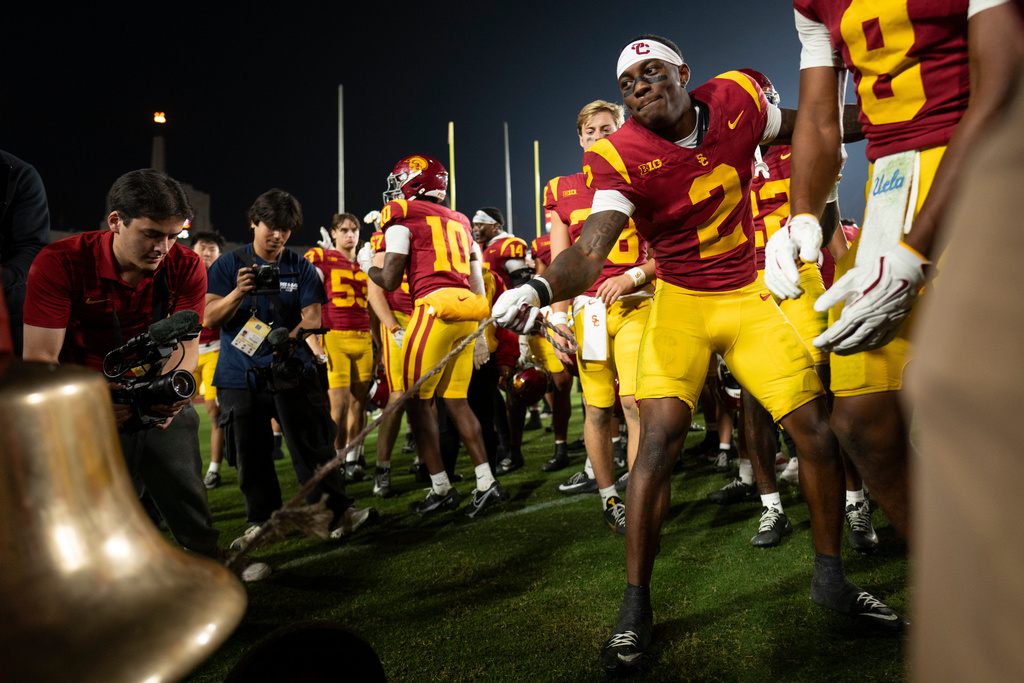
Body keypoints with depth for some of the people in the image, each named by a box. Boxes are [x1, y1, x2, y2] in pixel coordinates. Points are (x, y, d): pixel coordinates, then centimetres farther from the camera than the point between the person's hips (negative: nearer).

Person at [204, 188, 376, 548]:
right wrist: (238, 293, -20)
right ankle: (262, 522, 22)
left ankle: (338, 512, 0)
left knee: (311, 446, -6)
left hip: (290, 371, -1)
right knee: (250, 455, 7)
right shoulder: (228, 264, 5)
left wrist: (291, 336, -24)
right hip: (240, 376, 1)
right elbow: (210, 317, -2)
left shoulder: (301, 268, 6)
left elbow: (312, 317, -2)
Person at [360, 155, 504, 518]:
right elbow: (478, 284, 22)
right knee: (455, 400, 12)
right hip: (467, 309, 7)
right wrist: (480, 332, 28)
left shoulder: (402, 216, 2)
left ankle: (441, 489, 6)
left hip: (435, 306, -7)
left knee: (416, 399, 3)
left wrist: (367, 266, 18)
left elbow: (390, 281, -3)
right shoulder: (460, 221, 23)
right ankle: (486, 483, 11)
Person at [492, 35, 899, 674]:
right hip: (680, 303, -3)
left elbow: (803, 128, 18)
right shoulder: (622, 157, -14)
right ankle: (636, 605, -3)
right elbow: (590, 251, -26)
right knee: (659, 440, -18)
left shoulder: (736, 99, -4)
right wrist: (539, 287, -45)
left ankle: (831, 576, 22)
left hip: (750, 296, 4)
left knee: (817, 428, -1)